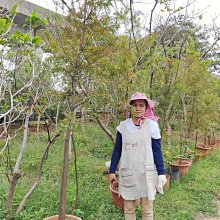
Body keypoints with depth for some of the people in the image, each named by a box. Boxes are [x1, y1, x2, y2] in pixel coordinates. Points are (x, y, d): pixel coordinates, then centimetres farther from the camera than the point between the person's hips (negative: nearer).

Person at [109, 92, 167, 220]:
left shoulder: (152, 126, -7)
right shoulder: (123, 126, -1)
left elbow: (157, 151, -2)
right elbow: (117, 150, 6)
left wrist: (161, 173, -4)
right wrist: (112, 171, 5)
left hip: (146, 173, -1)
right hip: (127, 173, 2)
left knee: (147, 209, 11)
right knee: (128, 209, 14)